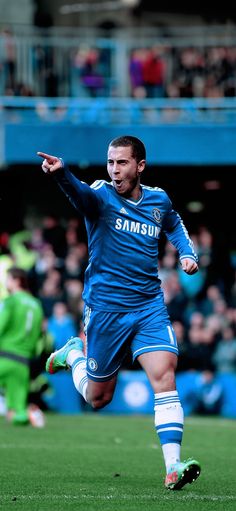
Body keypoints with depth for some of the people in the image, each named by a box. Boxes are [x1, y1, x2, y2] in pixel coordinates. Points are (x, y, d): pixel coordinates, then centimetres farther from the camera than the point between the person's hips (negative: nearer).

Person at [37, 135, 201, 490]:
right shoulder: (102, 196, -9)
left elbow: (174, 225, 31)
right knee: (97, 398, 9)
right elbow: (81, 193, -35)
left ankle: (173, 467, -21)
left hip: (150, 305, 2)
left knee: (164, 376, -18)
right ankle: (74, 353, 42)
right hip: (105, 307, -2)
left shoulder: (159, 200, 6)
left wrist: (187, 253, 13)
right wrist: (61, 173, -57)